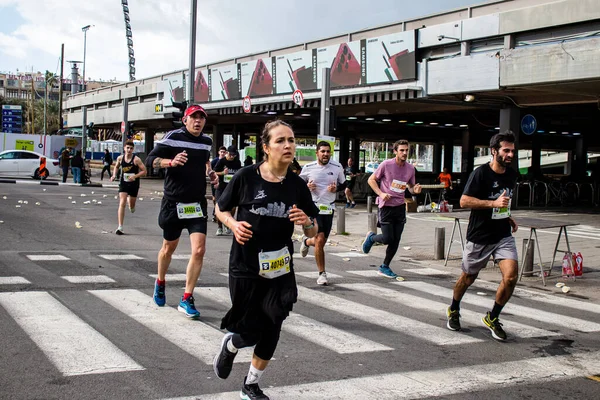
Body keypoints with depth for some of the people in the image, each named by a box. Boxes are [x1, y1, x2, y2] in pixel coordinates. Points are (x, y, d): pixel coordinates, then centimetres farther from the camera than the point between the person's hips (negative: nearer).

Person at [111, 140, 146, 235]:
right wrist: (114, 175, 2)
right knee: (122, 204, -15)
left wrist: (135, 176, -24)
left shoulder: (136, 159, -13)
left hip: (134, 184, -1)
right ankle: (120, 227, -16)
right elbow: (116, 167, 19)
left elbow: (144, 171, -11)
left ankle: (131, 205, 57)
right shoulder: (120, 158, -2)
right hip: (123, 183, 1)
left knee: (132, 207, 15)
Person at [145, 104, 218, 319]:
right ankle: (160, 283, 43)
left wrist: (210, 172, 9)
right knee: (169, 247, 14)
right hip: (173, 203, -3)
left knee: (199, 250, -11)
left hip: (197, 204, 3)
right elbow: (150, 160, -12)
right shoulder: (173, 137, -8)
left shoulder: (206, 141, 8)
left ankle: (186, 299, -1)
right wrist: (171, 162, -29)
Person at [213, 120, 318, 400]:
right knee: (250, 331, 2)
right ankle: (229, 345, 40)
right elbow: (221, 208, 5)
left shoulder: (297, 185, -2)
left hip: (280, 270, 3)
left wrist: (307, 222, -18)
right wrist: (233, 224, -15)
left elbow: (313, 233, 4)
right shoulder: (246, 177, -10)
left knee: (271, 330, 6)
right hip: (246, 268, -3)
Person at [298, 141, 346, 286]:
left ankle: (307, 241, 47)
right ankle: (322, 273, -1)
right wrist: (307, 186, -10)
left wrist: (336, 188, -8)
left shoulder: (337, 167, 0)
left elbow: (344, 184, 14)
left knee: (321, 242, 9)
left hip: (329, 209, 3)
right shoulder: (308, 167, -3)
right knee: (319, 240, -14)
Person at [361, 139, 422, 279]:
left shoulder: (410, 168, 5)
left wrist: (415, 190, -7)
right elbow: (371, 180, -2)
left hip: (400, 206, 5)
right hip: (386, 206, -5)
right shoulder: (386, 165, -9)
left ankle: (384, 267, 19)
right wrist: (381, 194, -15)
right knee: (388, 238, -8)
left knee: (396, 240, 4)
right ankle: (371, 238, 25)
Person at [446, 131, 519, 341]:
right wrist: (493, 203, -27)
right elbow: (464, 201, -20)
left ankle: (492, 318, 7)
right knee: (468, 277, 12)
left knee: (511, 276, -14)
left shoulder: (512, 174, 6)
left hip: (503, 235, 5)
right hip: (479, 236, -4)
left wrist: (508, 217, 13)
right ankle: (453, 311, 40)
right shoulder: (480, 173, -15)